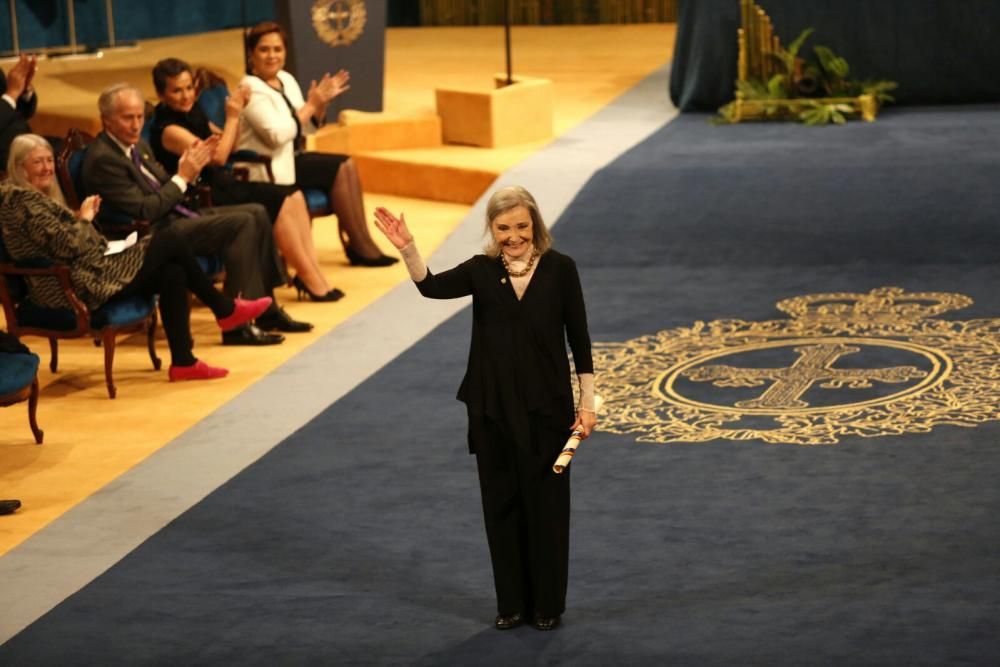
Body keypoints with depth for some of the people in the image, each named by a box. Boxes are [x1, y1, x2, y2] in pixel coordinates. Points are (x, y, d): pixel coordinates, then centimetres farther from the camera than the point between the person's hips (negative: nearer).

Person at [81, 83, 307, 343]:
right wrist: (183, 177, -14)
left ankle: (267, 311, 7)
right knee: (241, 223, -21)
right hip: (155, 234, -10)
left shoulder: (138, 146, 14)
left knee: (256, 213, 3)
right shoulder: (103, 159, -17)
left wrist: (190, 168, 1)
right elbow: (144, 211, -20)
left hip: (175, 217, 10)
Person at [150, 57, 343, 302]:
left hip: (221, 185, 9)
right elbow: (217, 156, -21)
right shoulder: (167, 129, -17)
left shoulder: (192, 113, 10)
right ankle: (310, 279, -12)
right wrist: (232, 118, -12)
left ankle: (312, 271, -10)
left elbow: (228, 145, 20)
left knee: (294, 196, -5)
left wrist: (237, 112, 4)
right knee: (279, 203, -19)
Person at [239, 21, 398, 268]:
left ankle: (356, 244, -8)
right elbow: (276, 135, -27)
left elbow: (307, 126, 15)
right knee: (340, 169, -16)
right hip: (269, 167, -9)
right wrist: (311, 104, -19)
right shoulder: (251, 89, -16)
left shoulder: (286, 80, 10)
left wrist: (322, 103, -4)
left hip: (290, 157, 9)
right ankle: (362, 246, -9)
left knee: (347, 165, -8)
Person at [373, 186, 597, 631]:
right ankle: (512, 603, 20)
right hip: (491, 408, 2)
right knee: (501, 504, 9)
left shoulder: (559, 268, -4)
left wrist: (587, 402, -2)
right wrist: (406, 247, -33)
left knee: (546, 503, 5)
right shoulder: (482, 271, 1)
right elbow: (432, 286, -16)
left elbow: (578, 337, -1)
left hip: (546, 407, -2)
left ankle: (547, 604, 17)